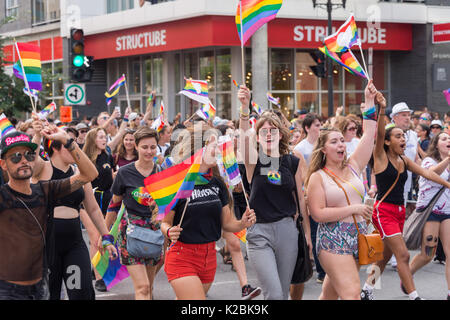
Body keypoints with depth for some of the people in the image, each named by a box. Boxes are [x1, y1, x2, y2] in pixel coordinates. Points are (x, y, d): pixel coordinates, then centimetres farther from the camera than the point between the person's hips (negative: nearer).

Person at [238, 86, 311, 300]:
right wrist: (245, 108, -39)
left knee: (283, 293, 9)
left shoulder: (292, 162, 7)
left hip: (286, 229, 3)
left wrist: (307, 232, 10)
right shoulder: (254, 160, -2)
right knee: (274, 294, -14)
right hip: (259, 232, -3)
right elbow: (244, 136, -23)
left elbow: (301, 198, 11)